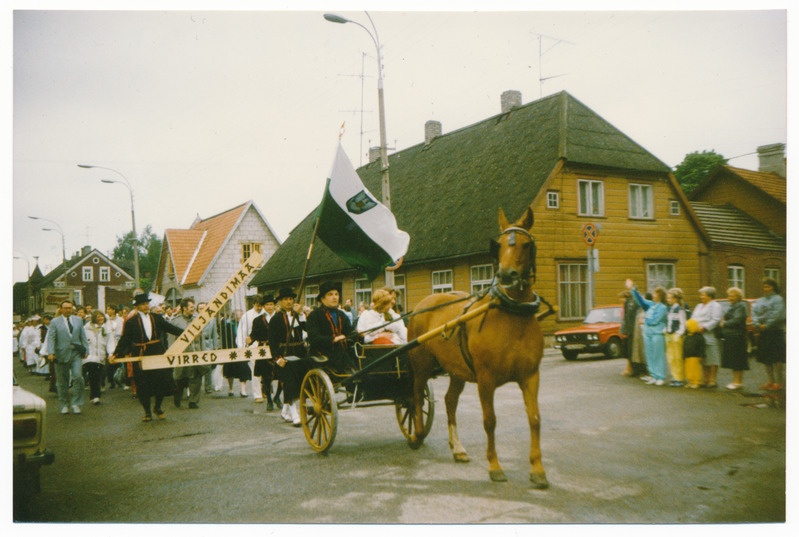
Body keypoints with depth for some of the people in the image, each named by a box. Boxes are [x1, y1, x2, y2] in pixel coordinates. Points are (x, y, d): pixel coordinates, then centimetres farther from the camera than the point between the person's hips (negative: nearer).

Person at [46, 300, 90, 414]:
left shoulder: (78, 320, 13)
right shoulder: (55, 322, 4)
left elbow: (83, 337, 14)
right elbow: (51, 338, -4)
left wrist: (86, 350, 6)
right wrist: (51, 352, -17)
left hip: (76, 354, 1)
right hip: (61, 355, -1)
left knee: (78, 377, -13)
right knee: (62, 382, 7)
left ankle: (76, 403, -3)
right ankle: (64, 405, 20)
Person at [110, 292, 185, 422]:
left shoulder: (157, 318, 8)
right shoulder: (131, 321, -2)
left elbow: (170, 328, 7)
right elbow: (124, 340, -2)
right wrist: (116, 354, -11)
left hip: (158, 354, 2)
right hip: (140, 356, -2)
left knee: (162, 381, -2)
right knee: (143, 386, 2)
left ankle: (158, 408, 22)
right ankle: (147, 412, 19)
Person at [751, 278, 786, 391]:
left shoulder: (778, 299, -5)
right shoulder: (759, 301, 15)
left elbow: (776, 315, -15)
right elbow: (754, 313, 6)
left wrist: (766, 325, -16)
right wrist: (757, 324, -9)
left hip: (775, 332, -7)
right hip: (763, 333, 7)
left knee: (776, 359, -4)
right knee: (765, 358, 10)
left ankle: (779, 382, 4)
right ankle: (771, 381, 19)